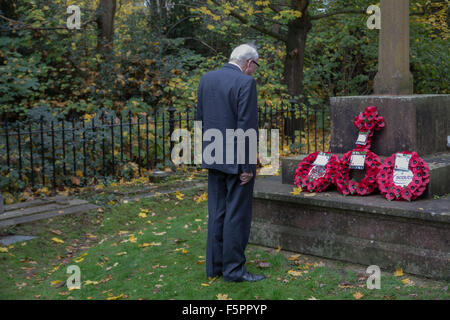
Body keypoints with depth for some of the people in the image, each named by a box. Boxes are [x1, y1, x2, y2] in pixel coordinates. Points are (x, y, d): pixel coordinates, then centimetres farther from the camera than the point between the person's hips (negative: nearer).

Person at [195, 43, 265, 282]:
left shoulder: (206, 79, 7)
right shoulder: (246, 82, -14)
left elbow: (200, 118, 11)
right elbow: (247, 126, -17)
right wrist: (248, 166, -14)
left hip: (214, 159, 7)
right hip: (237, 161, -7)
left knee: (216, 213, 14)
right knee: (237, 215, 3)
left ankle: (214, 266, 21)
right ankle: (234, 269, 10)